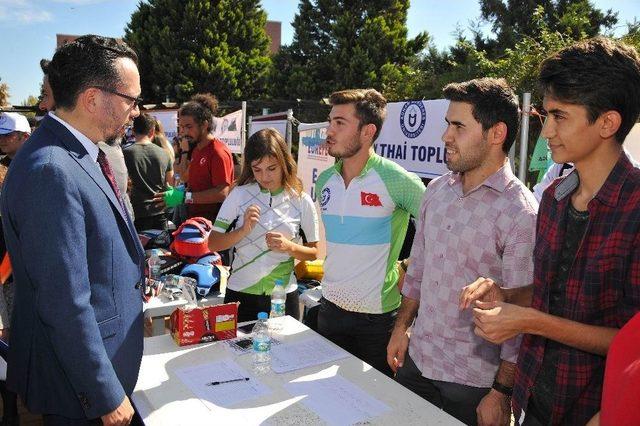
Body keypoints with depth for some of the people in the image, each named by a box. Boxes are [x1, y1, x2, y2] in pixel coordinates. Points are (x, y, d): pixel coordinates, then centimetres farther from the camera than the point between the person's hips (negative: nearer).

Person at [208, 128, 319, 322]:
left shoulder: (301, 201, -4)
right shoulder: (239, 195, -6)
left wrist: (289, 247, -17)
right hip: (241, 294, 0)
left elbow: (313, 253, 2)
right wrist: (243, 230, -21)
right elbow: (213, 243, -4)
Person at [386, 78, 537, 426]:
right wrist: (401, 327, 11)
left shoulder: (521, 213, -18)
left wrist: (502, 392, -14)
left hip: (473, 380, -6)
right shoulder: (436, 191, 2)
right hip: (416, 359, 6)